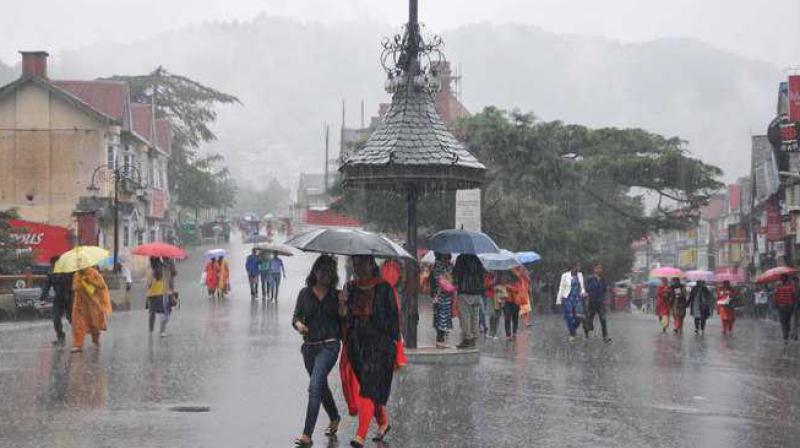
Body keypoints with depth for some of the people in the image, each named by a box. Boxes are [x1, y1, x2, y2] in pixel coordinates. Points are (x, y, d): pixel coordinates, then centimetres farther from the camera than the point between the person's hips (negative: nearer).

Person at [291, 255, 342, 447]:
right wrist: (298, 324, -15)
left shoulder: (337, 295, 2)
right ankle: (334, 418, 46)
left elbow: (342, 321, 8)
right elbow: (296, 316, 5)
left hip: (329, 346, -4)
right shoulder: (305, 293, 6)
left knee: (315, 386, -17)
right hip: (309, 345, 4)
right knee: (321, 386, 19)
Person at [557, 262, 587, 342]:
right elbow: (561, 288, 0)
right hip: (568, 298, -3)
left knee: (579, 316, -10)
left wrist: (583, 292, -5)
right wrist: (559, 300, 0)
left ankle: (574, 329, 17)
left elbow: (582, 287, 17)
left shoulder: (580, 275, 9)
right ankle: (572, 334, 11)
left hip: (578, 298, 3)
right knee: (570, 317, -3)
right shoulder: (565, 276, -4)